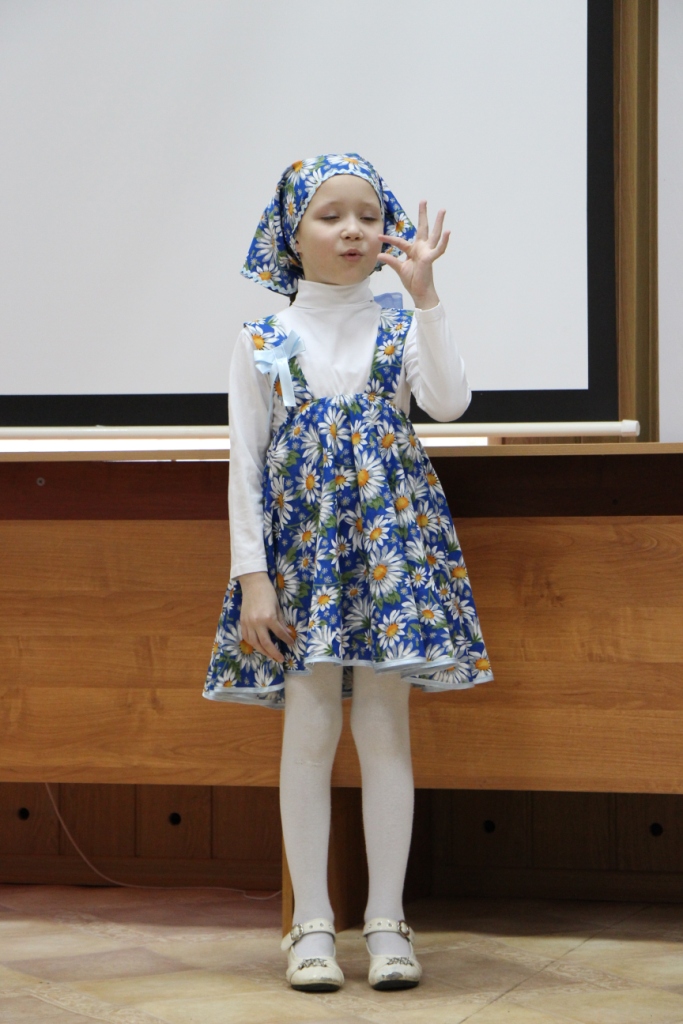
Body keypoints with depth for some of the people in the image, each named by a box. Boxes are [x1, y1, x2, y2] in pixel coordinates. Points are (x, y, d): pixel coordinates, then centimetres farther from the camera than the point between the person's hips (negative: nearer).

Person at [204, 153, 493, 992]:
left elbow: (449, 402, -16)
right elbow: (246, 463, 1)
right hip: (301, 557, 0)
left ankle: (386, 921, 9)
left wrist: (423, 295, -21)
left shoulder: (400, 330, 4)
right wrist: (252, 578, -6)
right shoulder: (264, 342, 3)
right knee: (308, 732, -1)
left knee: (385, 731, 1)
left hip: (390, 550, 1)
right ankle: (311, 924, 7)